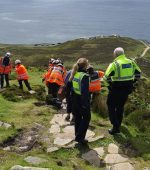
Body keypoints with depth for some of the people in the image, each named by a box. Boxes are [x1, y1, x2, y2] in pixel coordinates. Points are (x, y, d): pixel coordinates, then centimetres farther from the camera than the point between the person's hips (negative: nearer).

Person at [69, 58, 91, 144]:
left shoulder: (74, 74, 2)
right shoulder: (85, 76, -22)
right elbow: (85, 91, -25)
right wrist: (86, 104, -22)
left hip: (75, 99, 8)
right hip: (82, 100, -8)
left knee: (77, 117, 19)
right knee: (86, 118, 6)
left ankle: (78, 135, 31)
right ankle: (80, 137, 3)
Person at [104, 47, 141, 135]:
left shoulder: (114, 64, -16)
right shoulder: (131, 62, 2)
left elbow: (106, 77, -19)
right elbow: (138, 73, 12)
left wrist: (111, 83, -2)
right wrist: (132, 82, 17)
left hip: (116, 89, -6)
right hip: (127, 89, 6)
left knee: (111, 107, 8)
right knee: (120, 106, 23)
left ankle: (116, 127, 1)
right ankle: (118, 124, 35)